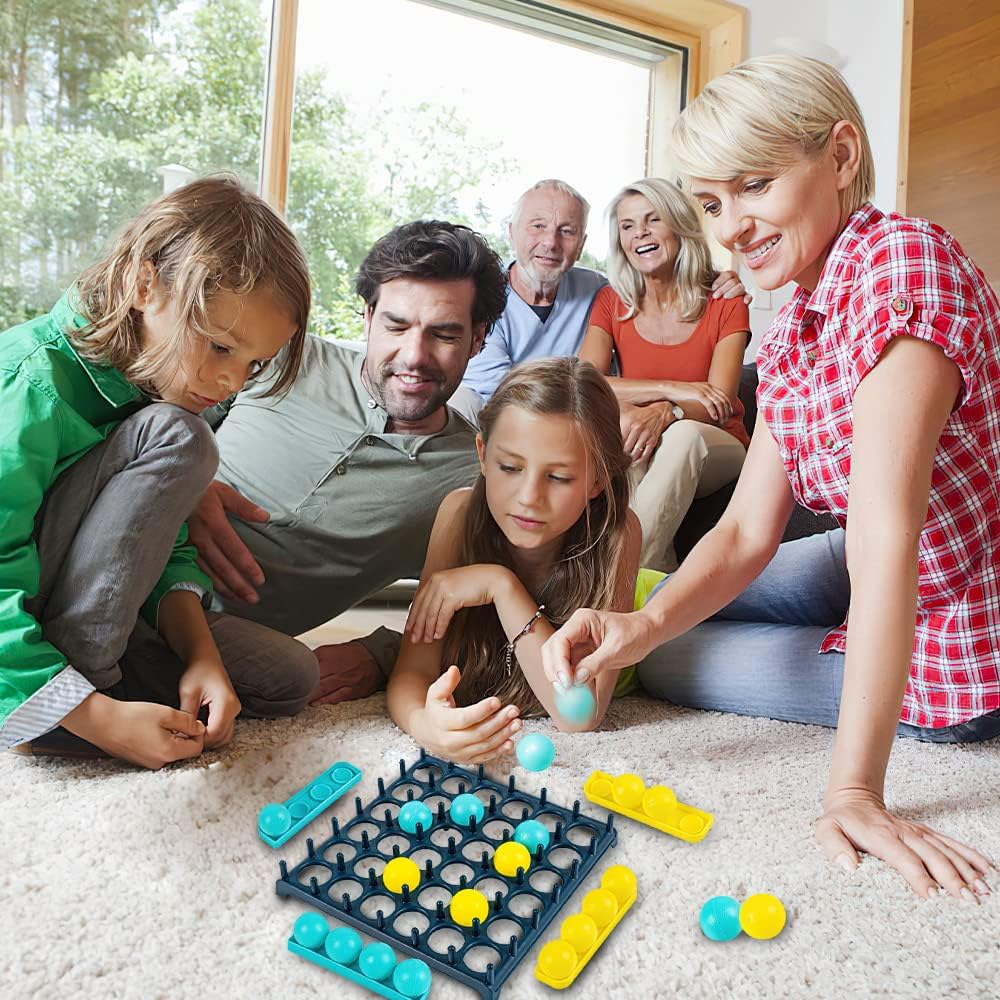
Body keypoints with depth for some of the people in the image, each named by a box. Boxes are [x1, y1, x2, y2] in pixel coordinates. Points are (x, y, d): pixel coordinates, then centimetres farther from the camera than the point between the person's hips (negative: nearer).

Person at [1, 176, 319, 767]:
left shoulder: (156, 385, 0)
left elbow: (169, 549, 0)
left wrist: (200, 651, -16)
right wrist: (98, 717, -31)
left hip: (88, 620, 7)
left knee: (289, 676, -3)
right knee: (177, 438, -26)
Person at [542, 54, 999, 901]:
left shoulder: (902, 260, -27)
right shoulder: (790, 334, 0)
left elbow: (885, 532, -35)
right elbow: (749, 531, -7)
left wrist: (854, 788, -34)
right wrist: (648, 621, -25)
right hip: (881, 575, 8)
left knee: (668, 667, -2)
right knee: (675, 634, 17)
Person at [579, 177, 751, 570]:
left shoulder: (725, 302, -2)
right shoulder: (611, 302, 3)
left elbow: (718, 403, -14)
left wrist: (666, 413, -37)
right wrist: (672, 389, -24)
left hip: (713, 449, -1)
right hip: (632, 460, 1)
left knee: (683, 434, -36)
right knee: (617, 420, -33)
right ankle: (656, 569, -32)